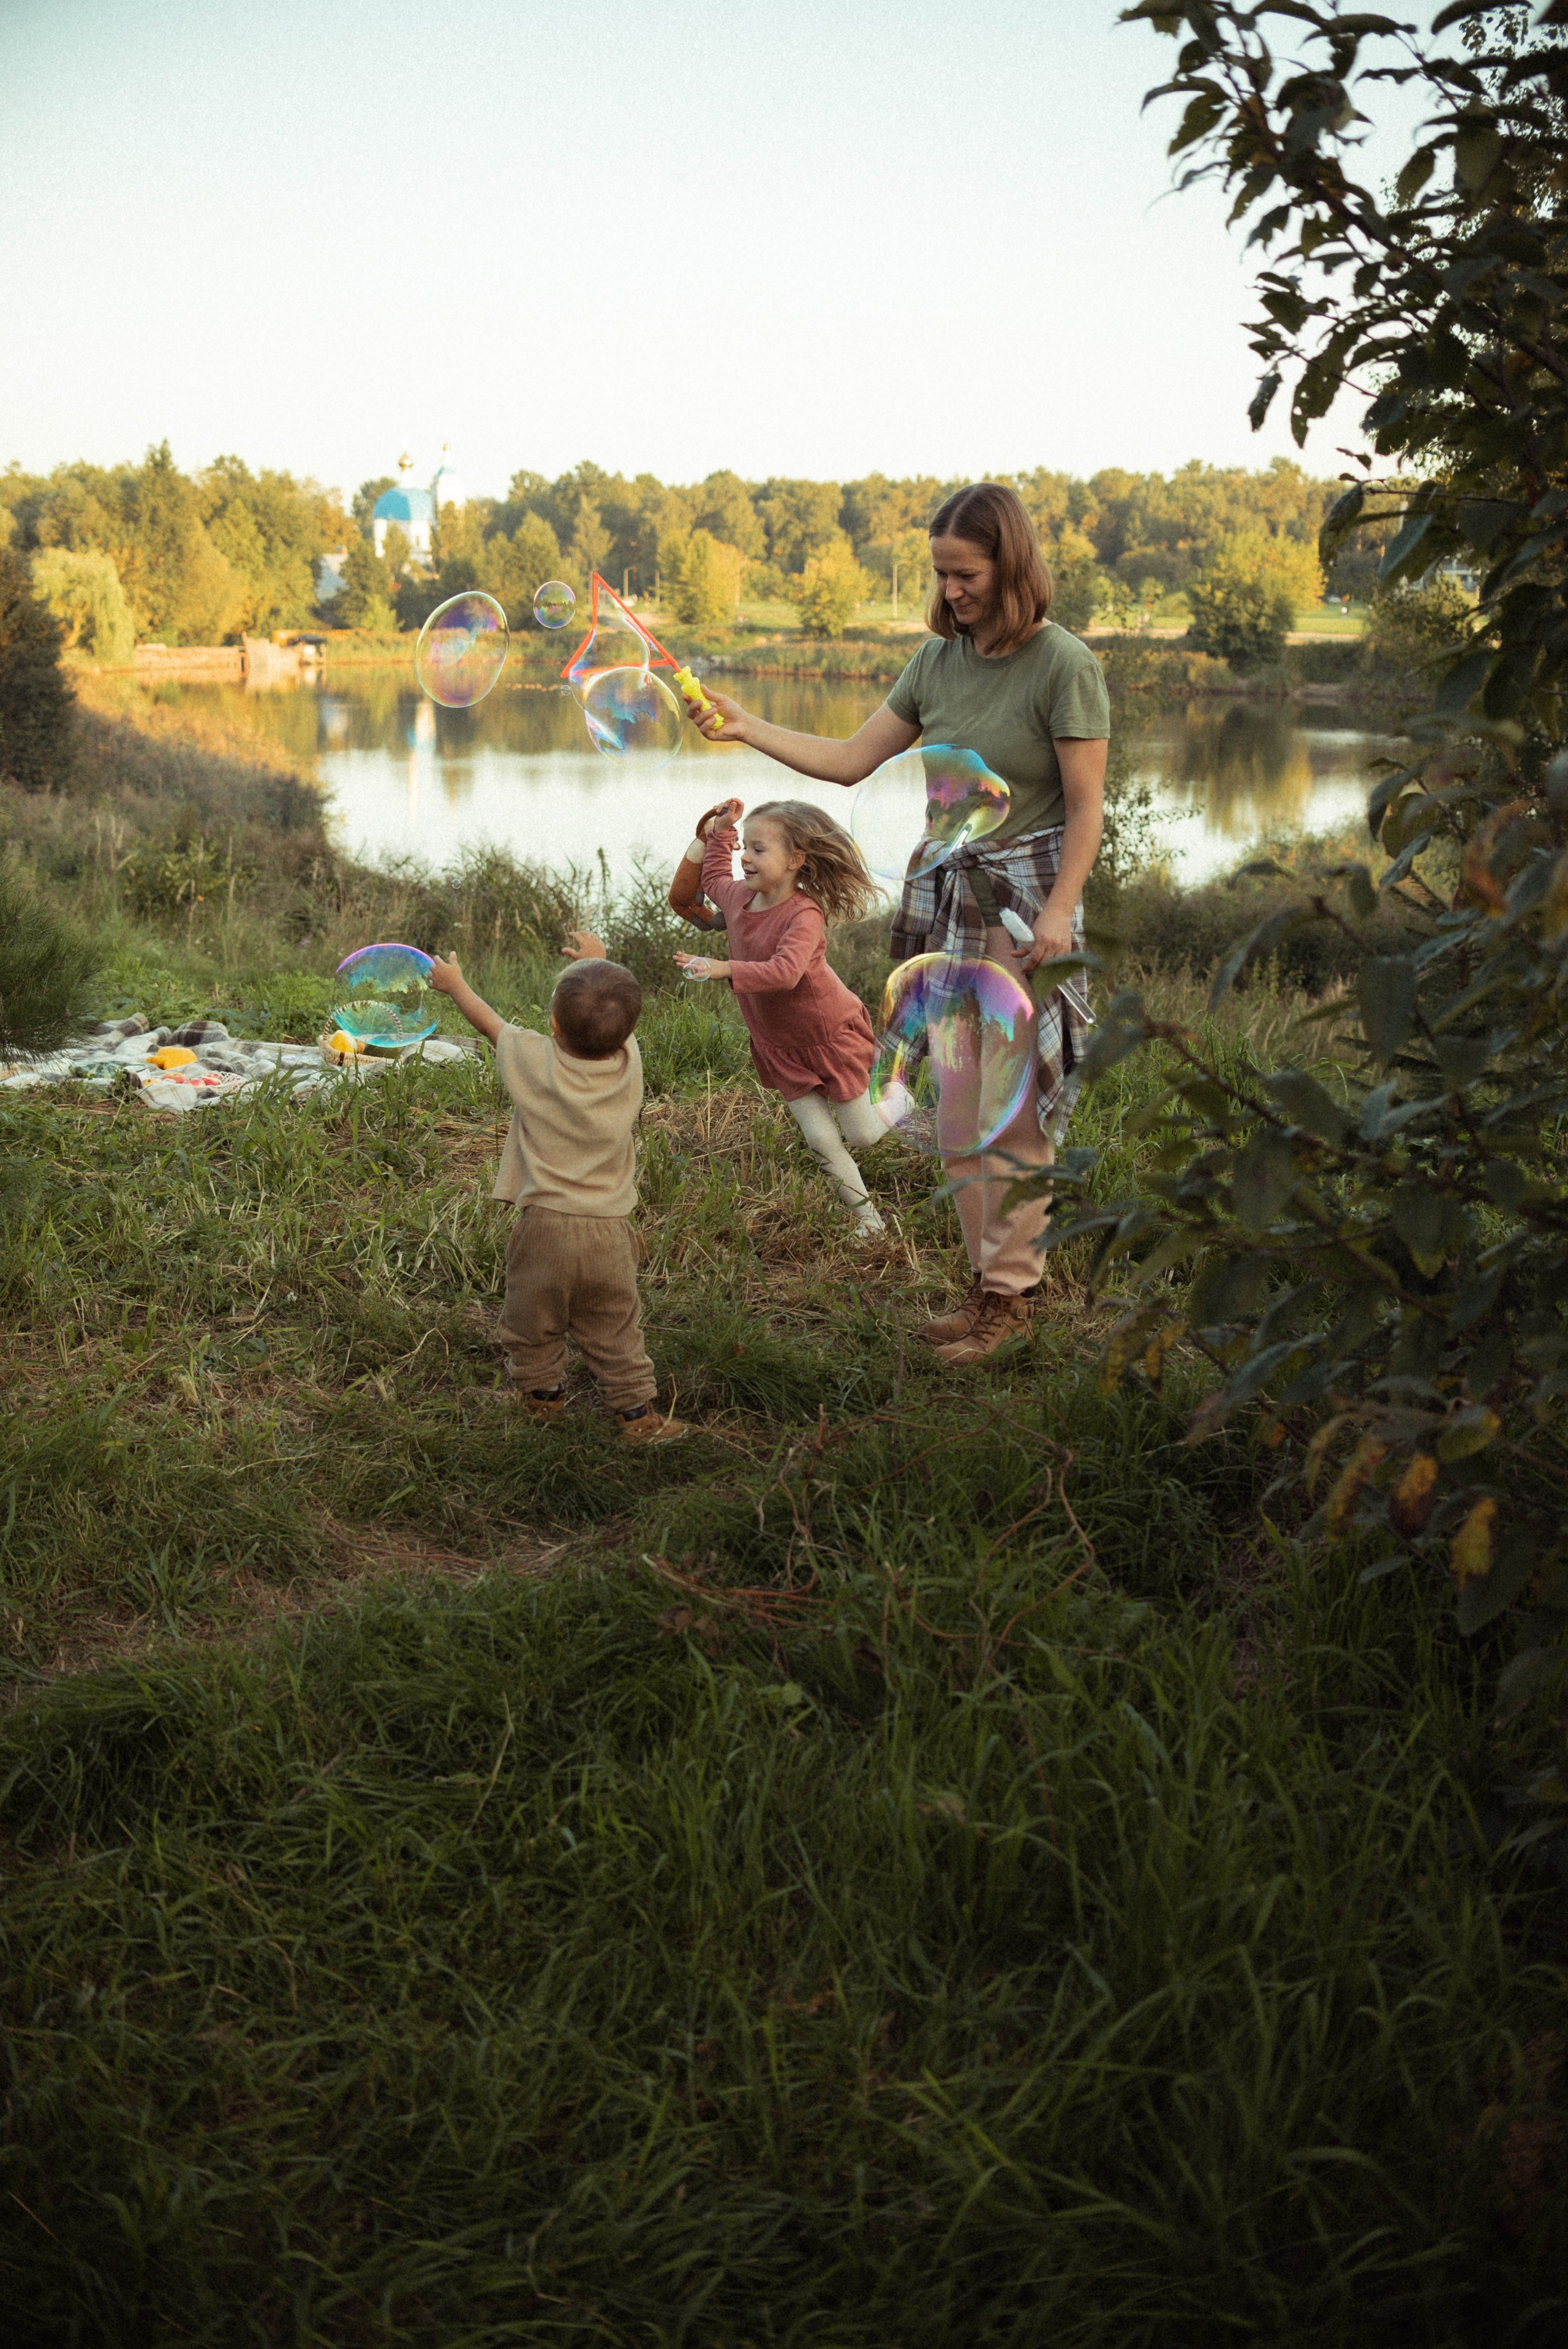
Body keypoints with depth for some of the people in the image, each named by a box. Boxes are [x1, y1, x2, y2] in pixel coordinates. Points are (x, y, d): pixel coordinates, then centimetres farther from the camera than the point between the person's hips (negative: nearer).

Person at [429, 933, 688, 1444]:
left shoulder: (537, 1062, -15)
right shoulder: (628, 1061, -9)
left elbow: (489, 1022, 5)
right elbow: (611, 1021, 14)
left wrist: (454, 983, 24)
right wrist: (598, 963, 32)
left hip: (546, 1225, -2)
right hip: (610, 1231, 2)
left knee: (532, 1323, 19)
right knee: (613, 1331, 12)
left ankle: (544, 1395, 35)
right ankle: (637, 1413, 16)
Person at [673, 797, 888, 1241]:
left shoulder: (804, 914, -30)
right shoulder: (740, 897, -6)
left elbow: (785, 971, -46)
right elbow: (715, 881, 21)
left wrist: (725, 969, -55)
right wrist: (718, 834, 9)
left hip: (830, 1035, -6)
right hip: (781, 1047, 6)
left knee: (862, 1136, 8)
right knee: (821, 1142, 4)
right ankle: (865, 1214, 20)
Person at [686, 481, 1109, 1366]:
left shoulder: (1065, 665, -10)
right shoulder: (940, 659, 8)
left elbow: (1086, 807, -10)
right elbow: (851, 760, 10)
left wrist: (1060, 910, -19)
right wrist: (749, 729, 1)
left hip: (1024, 899, -6)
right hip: (945, 895, 6)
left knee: (1016, 1109, -2)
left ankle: (1011, 1293, 9)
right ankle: (990, 1279, 19)